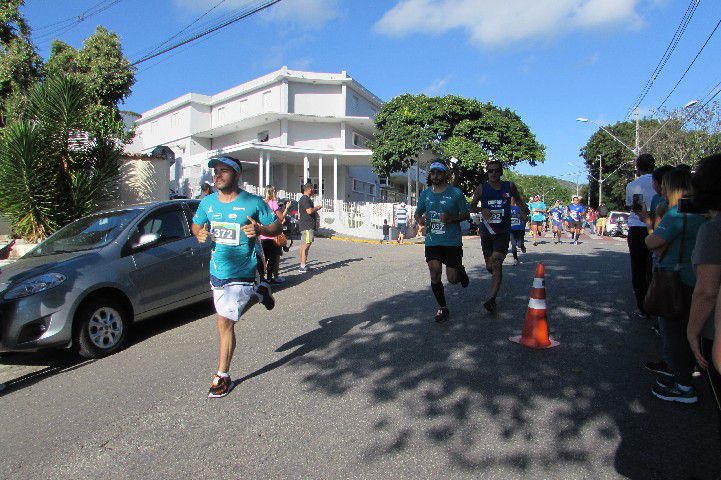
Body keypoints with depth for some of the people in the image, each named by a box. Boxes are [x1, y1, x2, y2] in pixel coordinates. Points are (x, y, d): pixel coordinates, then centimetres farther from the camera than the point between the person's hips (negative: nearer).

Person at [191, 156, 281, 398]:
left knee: (225, 322, -7)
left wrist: (259, 230, -24)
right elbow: (195, 224, 19)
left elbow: (277, 227, -3)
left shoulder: (253, 203, -10)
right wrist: (200, 234, -5)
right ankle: (259, 293, 48)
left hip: (241, 273, -6)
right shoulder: (208, 202, 3)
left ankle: (222, 377, 10)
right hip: (216, 271, 6)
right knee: (230, 316, 22)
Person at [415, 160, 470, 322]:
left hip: (452, 242, -3)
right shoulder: (425, 193, 7)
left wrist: (451, 219, -18)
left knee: (452, 279, 1)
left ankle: (461, 271, 38)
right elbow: (417, 213, 17)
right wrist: (420, 220, -7)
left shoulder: (456, 192, -4)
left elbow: (466, 215, 1)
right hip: (432, 241, 3)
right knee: (435, 276, -2)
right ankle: (442, 307, 19)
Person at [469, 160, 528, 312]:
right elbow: (472, 207, 7)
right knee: (489, 267, 11)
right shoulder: (481, 188, 0)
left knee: (496, 264, -16)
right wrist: (482, 209, -14)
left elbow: (517, 198, 20)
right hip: (486, 232, 2)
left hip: (503, 232, -1)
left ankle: (492, 299, -16)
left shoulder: (509, 186, 3)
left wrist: (524, 207, -1)